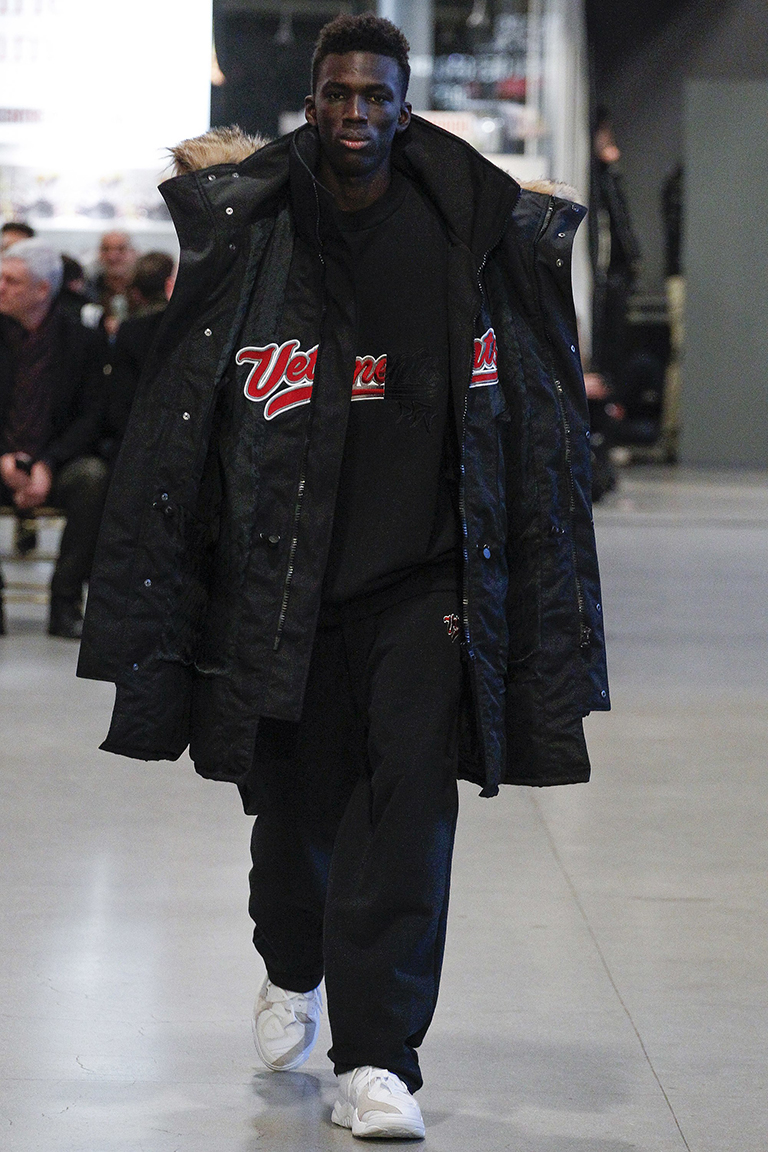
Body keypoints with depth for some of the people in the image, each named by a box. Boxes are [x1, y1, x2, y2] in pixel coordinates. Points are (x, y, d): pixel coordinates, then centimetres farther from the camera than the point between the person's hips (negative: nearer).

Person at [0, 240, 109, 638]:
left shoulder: (78, 340, 2)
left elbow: (91, 416, -1)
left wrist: (47, 465, -15)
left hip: (56, 467, 0)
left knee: (94, 476, -33)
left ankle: (66, 602, -24)